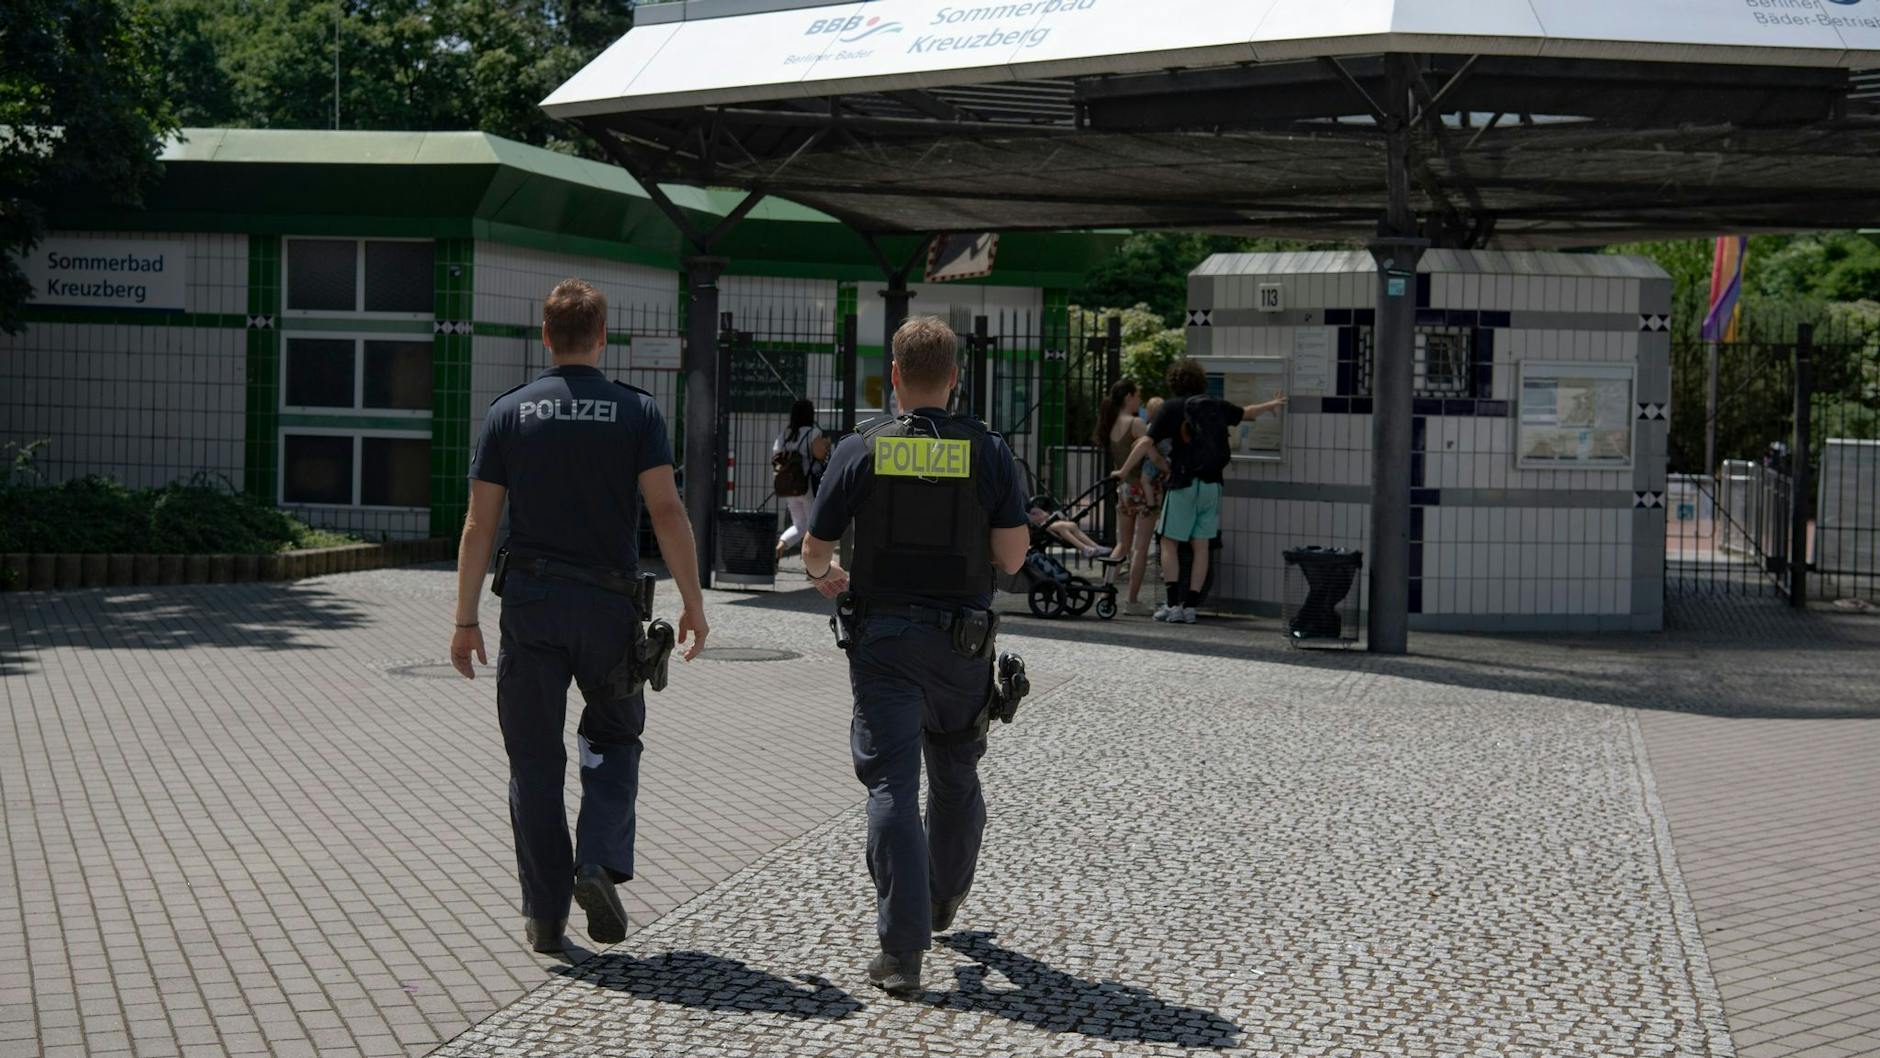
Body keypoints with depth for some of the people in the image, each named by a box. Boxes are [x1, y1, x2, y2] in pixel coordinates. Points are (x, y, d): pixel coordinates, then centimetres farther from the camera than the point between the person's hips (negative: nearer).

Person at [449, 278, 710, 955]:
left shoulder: (510, 412, 2)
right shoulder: (637, 412, -1)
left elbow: (480, 524, -1)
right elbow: (666, 510, -10)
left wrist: (466, 619, 3)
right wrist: (692, 601, -5)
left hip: (530, 600, 1)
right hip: (609, 601, -1)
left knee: (535, 760, 8)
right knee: (613, 738, 19)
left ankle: (545, 916, 10)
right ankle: (600, 864, -2)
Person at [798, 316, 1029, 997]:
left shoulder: (860, 450, -5)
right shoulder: (988, 451, -4)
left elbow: (815, 550, 0)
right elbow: (1012, 556, -8)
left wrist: (827, 576, 23)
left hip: (883, 637, -2)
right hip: (962, 641, 2)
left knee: (892, 786, -3)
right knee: (956, 775, 22)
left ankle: (902, 950, -11)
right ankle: (943, 902, 42)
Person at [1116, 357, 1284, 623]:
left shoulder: (1173, 407, -4)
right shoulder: (1216, 406, 10)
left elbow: (1146, 443, -11)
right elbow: (1247, 412, 29)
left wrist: (1124, 471, -2)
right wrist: (1273, 404, 49)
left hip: (1184, 483, -4)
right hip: (1212, 484, 4)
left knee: (1169, 542, 3)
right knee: (1201, 546, 7)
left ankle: (1173, 604, -6)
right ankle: (1190, 606, 6)